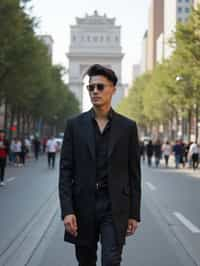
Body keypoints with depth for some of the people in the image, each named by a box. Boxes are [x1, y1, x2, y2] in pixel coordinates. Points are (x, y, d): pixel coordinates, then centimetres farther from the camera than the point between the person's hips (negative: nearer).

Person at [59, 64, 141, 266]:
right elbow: (65, 170, -1)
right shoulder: (75, 125, 2)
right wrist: (67, 210, -10)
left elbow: (134, 173, 5)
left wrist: (134, 213, 2)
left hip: (115, 207, -1)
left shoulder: (128, 127, 3)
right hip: (83, 206, 1)